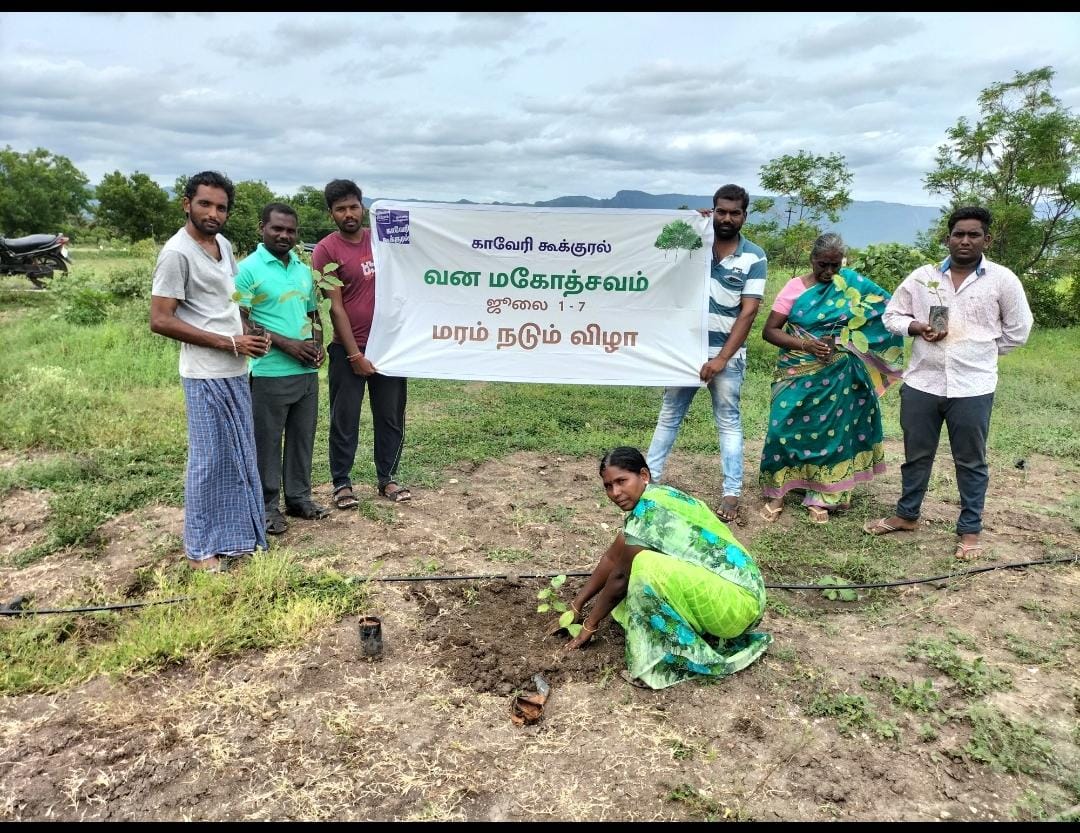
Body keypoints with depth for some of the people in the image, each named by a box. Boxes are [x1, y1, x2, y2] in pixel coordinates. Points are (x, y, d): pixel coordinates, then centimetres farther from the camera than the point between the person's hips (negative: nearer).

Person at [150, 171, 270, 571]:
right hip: (206, 375, -8)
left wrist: (252, 332, 3)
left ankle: (230, 535, 28)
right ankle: (201, 548, 13)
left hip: (235, 371, 8)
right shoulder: (177, 253, -14)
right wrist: (228, 342, -17)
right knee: (208, 460, 0)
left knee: (237, 456, 14)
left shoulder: (224, 245, 10)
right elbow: (160, 320, -18)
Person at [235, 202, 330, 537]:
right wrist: (285, 343, -17)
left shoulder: (303, 268, 12)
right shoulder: (249, 269, -7)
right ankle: (267, 506, 15)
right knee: (266, 442, 3)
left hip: (307, 372, 6)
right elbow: (240, 321, -12)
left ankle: (299, 497, 26)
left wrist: (317, 344, 1)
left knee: (303, 438, 13)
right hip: (269, 373, -6)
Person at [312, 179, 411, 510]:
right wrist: (355, 354, -13)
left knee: (391, 416, 10)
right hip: (349, 350, -4)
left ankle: (387, 478, 23)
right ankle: (341, 483, 17)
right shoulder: (326, 250, -7)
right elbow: (335, 307, -10)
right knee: (345, 420, 5)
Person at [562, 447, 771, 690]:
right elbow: (612, 557, 15)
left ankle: (683, 657, -11)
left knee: (645, 566, -27)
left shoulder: (649, 507, -17)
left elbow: (620, 574, -12)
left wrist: (590, 624, 0)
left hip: (738, 599, -10)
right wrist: (577, 604, 18)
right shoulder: (656, 497, 10)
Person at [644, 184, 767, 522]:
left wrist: (722, 358, -16)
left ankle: (732, 493, 11)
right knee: (669, 415, 10)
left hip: (727, 352, -2)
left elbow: (748, 312, -9)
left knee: (728, 422, 5)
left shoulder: (754, 257, -5)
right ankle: (649, 478, 19)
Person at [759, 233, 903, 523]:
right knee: (786, 428, -2)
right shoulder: (795, 287, -3)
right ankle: (776, 493, 11)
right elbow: (769, 331, -6)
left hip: (836, 377, 1)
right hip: (798, 374, -1)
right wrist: (805, 344, -19)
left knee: (830, 430, 6)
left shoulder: (853, 284, 0)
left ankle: (820, 496, 17)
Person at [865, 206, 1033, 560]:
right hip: (921, 383, 2)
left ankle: (969, 530, 20)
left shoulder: (1002, 279, -1)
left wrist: (981, 353, 5)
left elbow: (1018, 330, 7)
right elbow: (892, 314, 9)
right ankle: (906, 515, 31)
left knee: (971, 462, 8)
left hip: (973, 388, -2)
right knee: (916, 454, 15)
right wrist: (916, 327, -10)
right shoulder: (922, 276, 4)